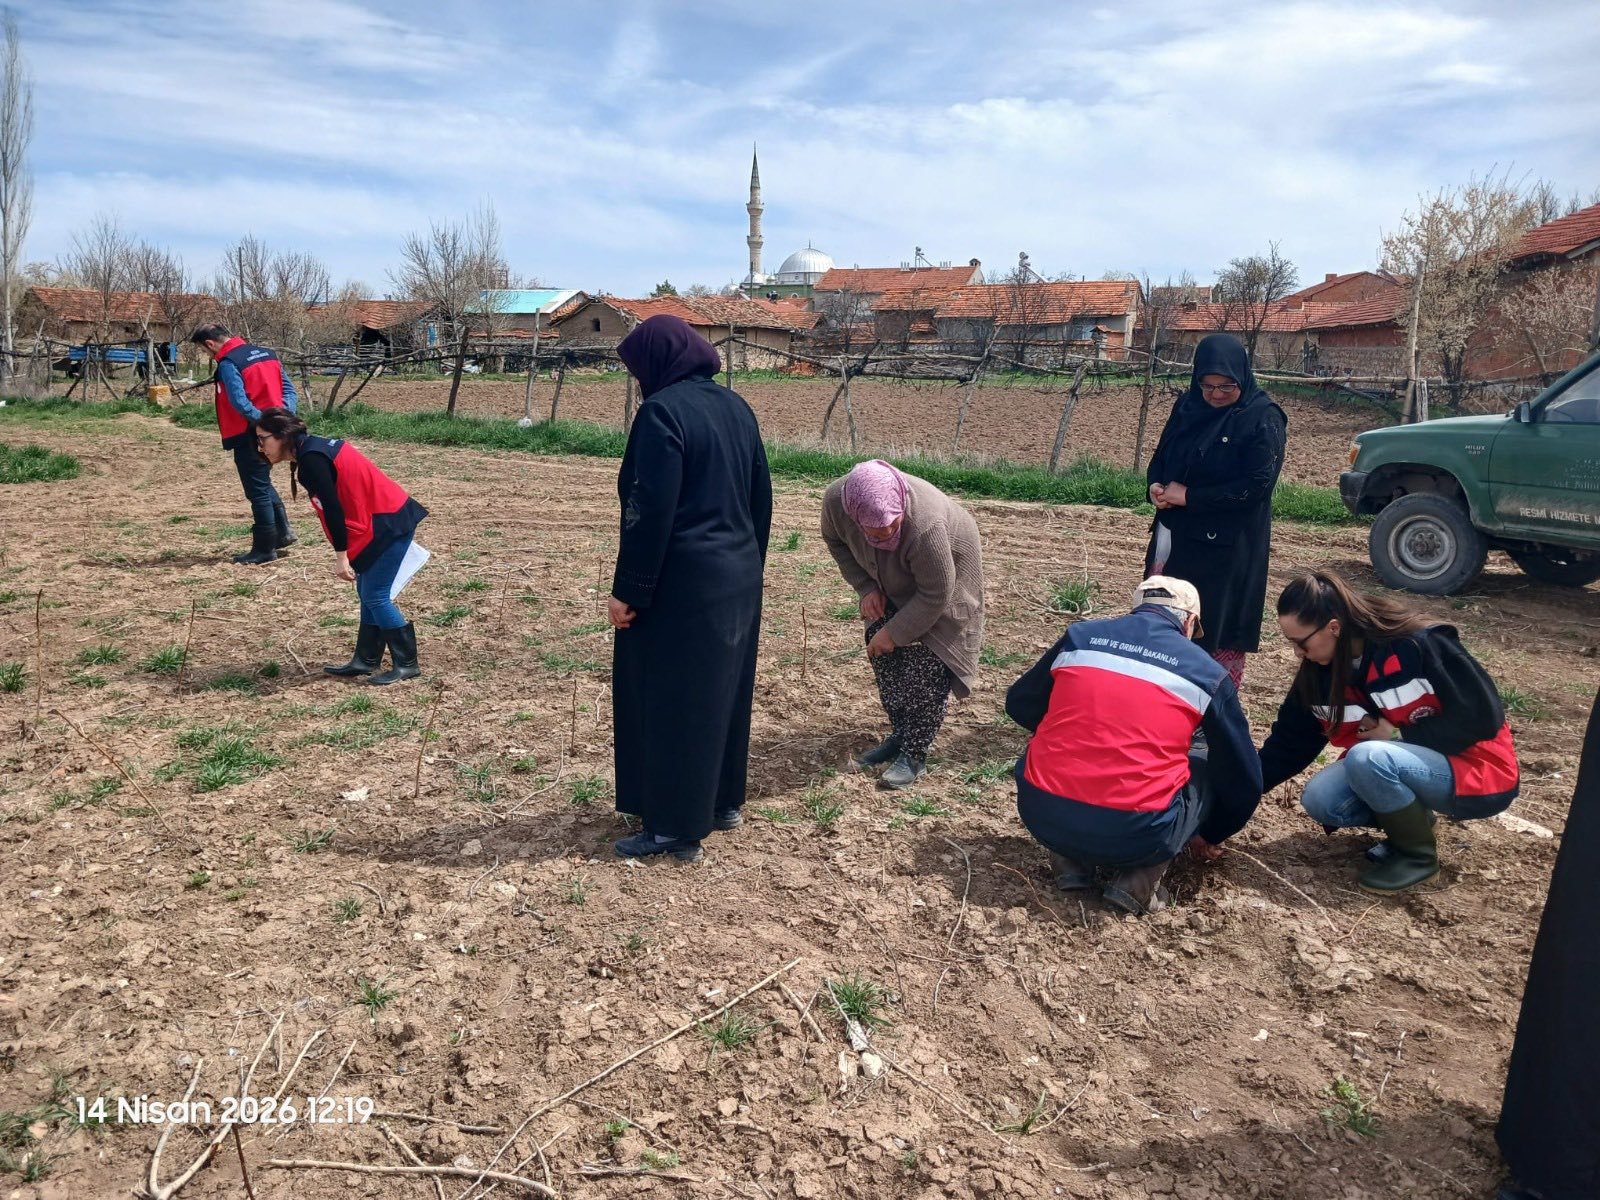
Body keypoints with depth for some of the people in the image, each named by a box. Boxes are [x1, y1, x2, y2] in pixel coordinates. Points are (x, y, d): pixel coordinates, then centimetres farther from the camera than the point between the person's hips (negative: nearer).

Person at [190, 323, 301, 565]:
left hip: (250, 436, -8)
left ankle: (265, 549, 8)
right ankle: (282, 532, 19)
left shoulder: (227, 364, -12)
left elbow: (239, 402, -24)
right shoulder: (265, 353, 12)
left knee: (257, 491, 1)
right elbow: (288, 388, 8)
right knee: (263, 482, 24)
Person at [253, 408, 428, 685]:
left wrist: (342, 556, -15)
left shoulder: (311, 460, -17)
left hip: (389, 523, -10)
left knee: (375, 595, -5)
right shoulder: (314, 448, 13)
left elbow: (332, 509, -19)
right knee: (368, 592, 14)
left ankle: (406, 664, 3)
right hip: (386, 518, 10)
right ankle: (366, 660, 21)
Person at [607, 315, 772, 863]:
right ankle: (724, 802, 32)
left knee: (668, 701, 3)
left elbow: (651, 511, -21)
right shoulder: (736, 406, 9)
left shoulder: (663, 411, -16)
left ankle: (675, 829, 11)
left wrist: (629, 590, -15)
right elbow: (761, 497, 13)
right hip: (738, 577, 8)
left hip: (682, 585, -8)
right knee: (723, 692, 18)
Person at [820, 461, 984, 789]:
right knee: (882, 651, 3)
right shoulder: (836, 499, -31)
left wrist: (895, 632, -22)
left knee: (925, 662, -11)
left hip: (945, 571, -5)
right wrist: (865, 587, -15)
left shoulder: (925, 524, -45)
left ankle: (915, 755, 0)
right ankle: (899, 735, 20)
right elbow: (836, 541, -6)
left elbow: (935, 595, -30)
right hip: (893, 579, 5)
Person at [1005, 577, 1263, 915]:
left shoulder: (1078, 636, 13)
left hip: (1040, 816, 3)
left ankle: (1069, 863, 14)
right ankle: (1137, 882, 7)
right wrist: (1211, 835, 37)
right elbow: (1244, 780, 18)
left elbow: (1019, 705, 26)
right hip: (1134, 835, -3)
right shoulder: (1207, 672, 9)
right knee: (1212, 764, 22)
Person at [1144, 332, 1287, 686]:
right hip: (1176, 532, 6)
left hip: (1227, 543, -6)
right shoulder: (1187, 405, 6)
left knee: (1218, 623, 1)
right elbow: (1161, 455, 15)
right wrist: (1156, 486, -8)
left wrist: (1189, 496, -18)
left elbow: (1257, 485, -18)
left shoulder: (1263, 419, -11)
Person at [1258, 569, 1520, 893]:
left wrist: (1399, 735, -20)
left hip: (1478, 771, -6)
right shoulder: (1319, 673, -7)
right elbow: (1287, 743, -4)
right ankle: (1411, 819, 9)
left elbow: (1482, 717, -21)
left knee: (1368, 758, -32)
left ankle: (1418, 854, -8)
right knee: (1320, 800, -17)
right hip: (1413, 764, 6)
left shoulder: (1419, 646, -26)